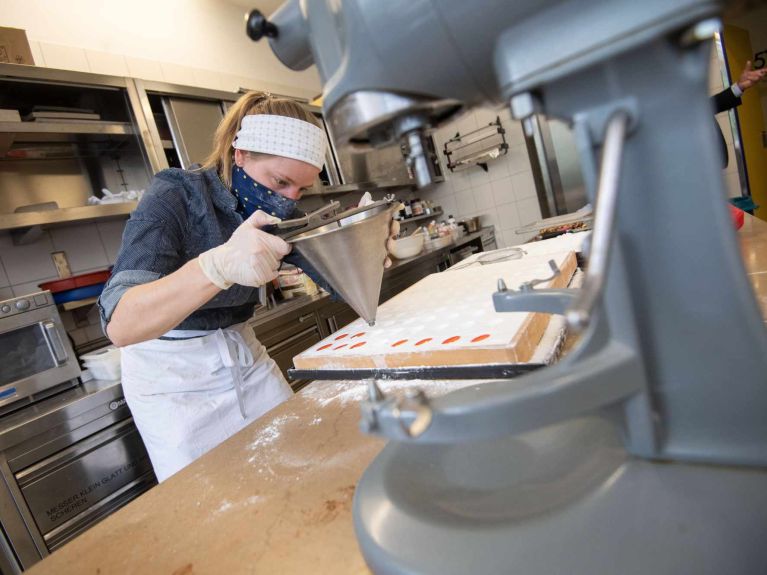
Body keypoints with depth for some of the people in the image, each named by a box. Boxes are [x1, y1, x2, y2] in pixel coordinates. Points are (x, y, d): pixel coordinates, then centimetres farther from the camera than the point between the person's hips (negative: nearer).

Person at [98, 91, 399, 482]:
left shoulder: (276, 207, -6)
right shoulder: (175, 196, -23)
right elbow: (120, 324, -34)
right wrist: (220, 263, -51)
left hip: (245, 354, 5)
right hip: (170, 374, -4)